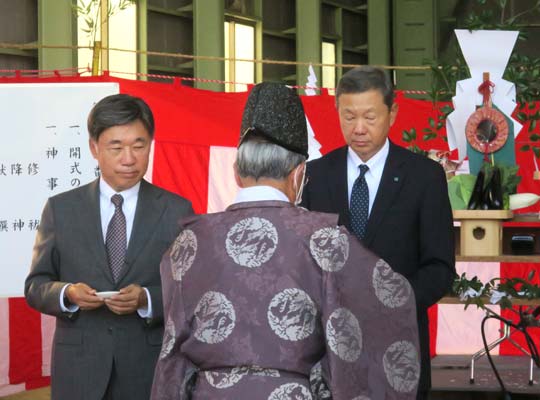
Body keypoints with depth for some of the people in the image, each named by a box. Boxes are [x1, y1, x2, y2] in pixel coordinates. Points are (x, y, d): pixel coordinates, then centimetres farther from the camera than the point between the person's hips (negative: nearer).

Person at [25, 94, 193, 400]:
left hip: (151, 372, -1)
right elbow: (36, 286, 7)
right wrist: (67, 294, -14)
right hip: (79, 372, 1)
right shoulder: (61, 209, 5)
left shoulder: (177, 211, 1)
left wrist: (147, 300, -18)